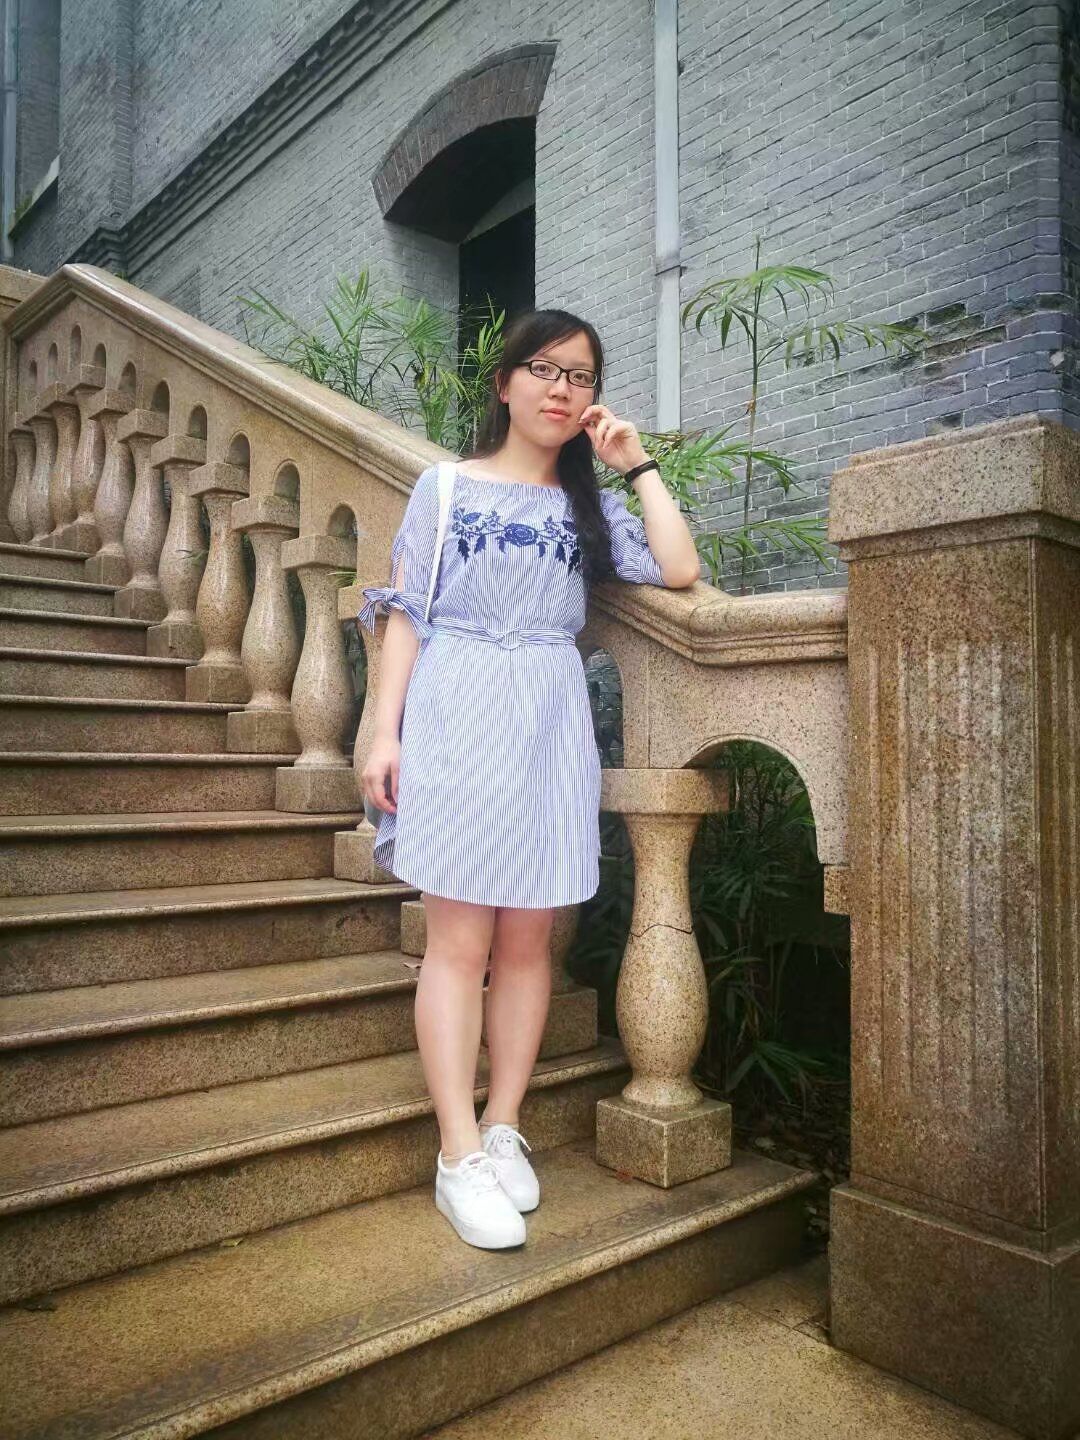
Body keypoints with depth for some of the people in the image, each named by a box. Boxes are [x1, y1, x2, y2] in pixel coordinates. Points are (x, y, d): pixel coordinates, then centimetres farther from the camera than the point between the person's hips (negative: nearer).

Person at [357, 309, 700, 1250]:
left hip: (550, 722, 3)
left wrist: (638, 464, 6)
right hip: (456, 712, -3)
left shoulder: (590, 504, 16)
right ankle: (461, 1158, 1)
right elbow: (404, 612, 3)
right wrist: (385, 731, -6)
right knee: (460, 940, -5)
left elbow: (680, 569, 0)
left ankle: (503, 1132, 16)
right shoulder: (445, 486, 9)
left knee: (528, 939, 4)